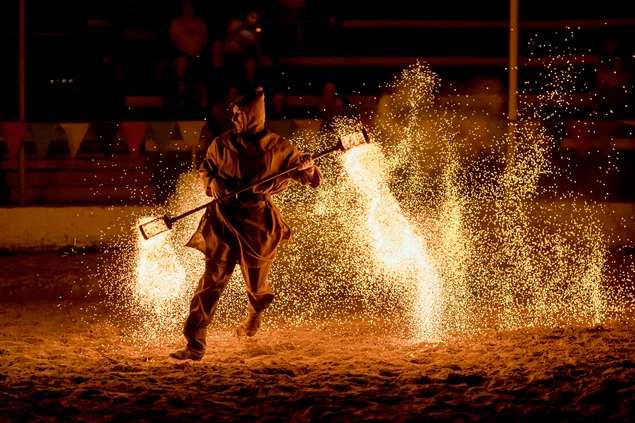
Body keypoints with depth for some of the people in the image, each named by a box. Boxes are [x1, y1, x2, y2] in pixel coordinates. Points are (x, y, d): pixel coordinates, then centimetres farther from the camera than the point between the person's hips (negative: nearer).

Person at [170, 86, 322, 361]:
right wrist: (212, 183, -5)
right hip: (225, 220, 1)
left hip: (258, 224, -1)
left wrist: (307, 167, -23)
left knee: (256, 287, 10)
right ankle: (195, 344, -15)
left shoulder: (277, 148, -2)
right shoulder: (222, 145, 2)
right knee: (212, 281, -13)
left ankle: (254, 317, 48)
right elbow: (204, 170, 18)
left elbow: (314, 181, 1)